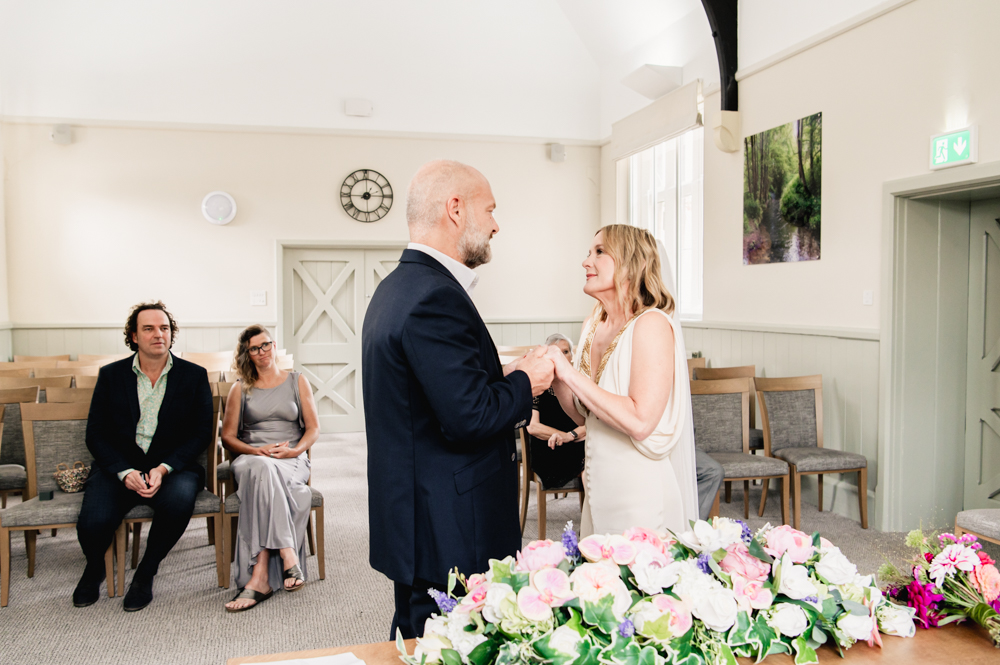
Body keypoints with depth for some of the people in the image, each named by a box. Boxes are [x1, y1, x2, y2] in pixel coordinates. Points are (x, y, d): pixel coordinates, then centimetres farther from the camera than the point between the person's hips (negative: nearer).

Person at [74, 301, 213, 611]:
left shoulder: (194, 376, 3)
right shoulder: (110, 375, 7)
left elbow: (201, 434, 0)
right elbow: (96, 435, 4)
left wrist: (163, 469, -16)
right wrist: (125, 472, -14)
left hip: (173, 466, -1)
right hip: (118, 466, 1)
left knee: (179, 501, -35)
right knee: (93, 523, -26)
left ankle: (146, 574, -5)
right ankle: (95, 568, 15)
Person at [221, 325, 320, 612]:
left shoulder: (297, 382, 15)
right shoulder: (240, 390, 17)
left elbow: (313, 428, 10)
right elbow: (228, 438, 11)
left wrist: (294, 451, -11)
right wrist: (257, 451, -9)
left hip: (291, 460, -1)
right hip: (251, 458, 1)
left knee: (265, 474, -37)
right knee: (262, 469, -38)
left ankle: (259, 577, -43)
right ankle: (288, 556, -47)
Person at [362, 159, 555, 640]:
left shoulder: (397, 287, 11)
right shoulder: (436, 296, -21)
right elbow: (469, 417, -25)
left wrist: (499, 376, 8)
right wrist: (524, 382, -9)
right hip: (449, 531, -10)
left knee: (416, 643, 22)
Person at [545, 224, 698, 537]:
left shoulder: (652, 323, -17)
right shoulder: (594, 326, 5)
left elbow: (640, 422, -26)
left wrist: (571, 373, -23)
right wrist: (554, 374, -6)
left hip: (642, 495, -7)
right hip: (600, 485, 7)